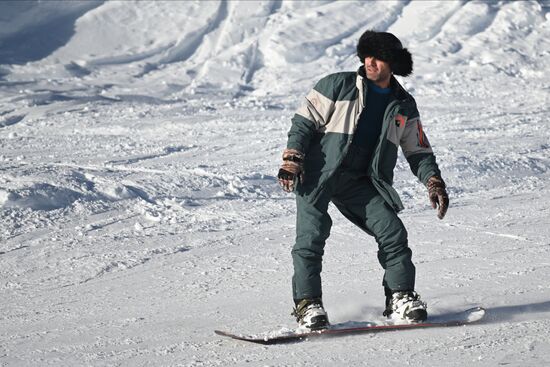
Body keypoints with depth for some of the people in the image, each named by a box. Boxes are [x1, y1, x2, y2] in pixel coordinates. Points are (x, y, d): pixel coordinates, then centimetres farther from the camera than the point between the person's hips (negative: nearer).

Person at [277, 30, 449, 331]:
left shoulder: (404, 106, 8)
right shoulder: (339, 86, -4)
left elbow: (418, 151, 15)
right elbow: (304, 122, -2)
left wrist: (434, 182, 0)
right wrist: (291, 160, -12)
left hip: (360, 181, 3)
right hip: (318, 174, -3)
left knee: (393, 232, -8)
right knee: (311, 236, -15)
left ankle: (400, 298, 6)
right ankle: (307, 305, -6)